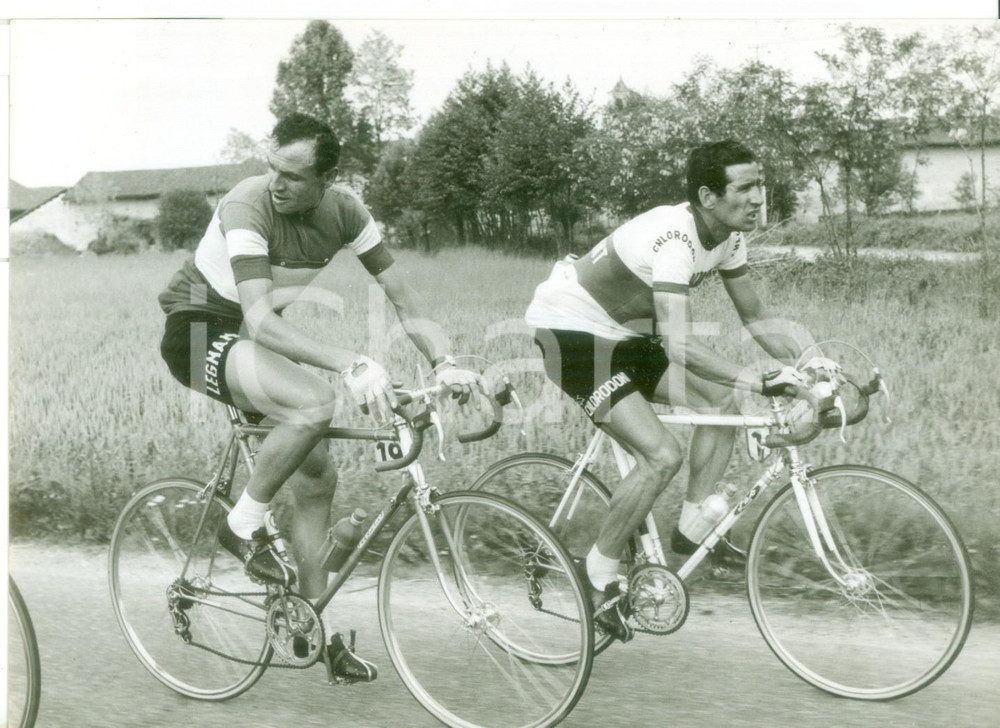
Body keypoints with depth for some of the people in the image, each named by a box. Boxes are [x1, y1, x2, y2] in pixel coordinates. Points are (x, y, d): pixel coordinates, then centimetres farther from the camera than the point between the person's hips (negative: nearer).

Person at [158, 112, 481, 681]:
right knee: (316, 402, -32)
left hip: (255, 339, 7)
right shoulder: (248, 206, -29)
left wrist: (445, 364, -25)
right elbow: (261, 320, -39)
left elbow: (404, 297, -8)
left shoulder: (344, 211, -10)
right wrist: (354, 366, -50)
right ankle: (244, 527, -12)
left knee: (318, 476, 1)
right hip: (198, 332, -7)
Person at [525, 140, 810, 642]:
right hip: (570, 332, -9)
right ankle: (598, 573, -3)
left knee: (720, 403, 3)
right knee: (662, 455, -18)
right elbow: (679, 343, -40)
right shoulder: (674, 238, -31)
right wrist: (760, 383, -43)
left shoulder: (728, 235, -3)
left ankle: (691, 527, 13)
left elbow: (754, 316, 7)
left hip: (621, 335, 9)